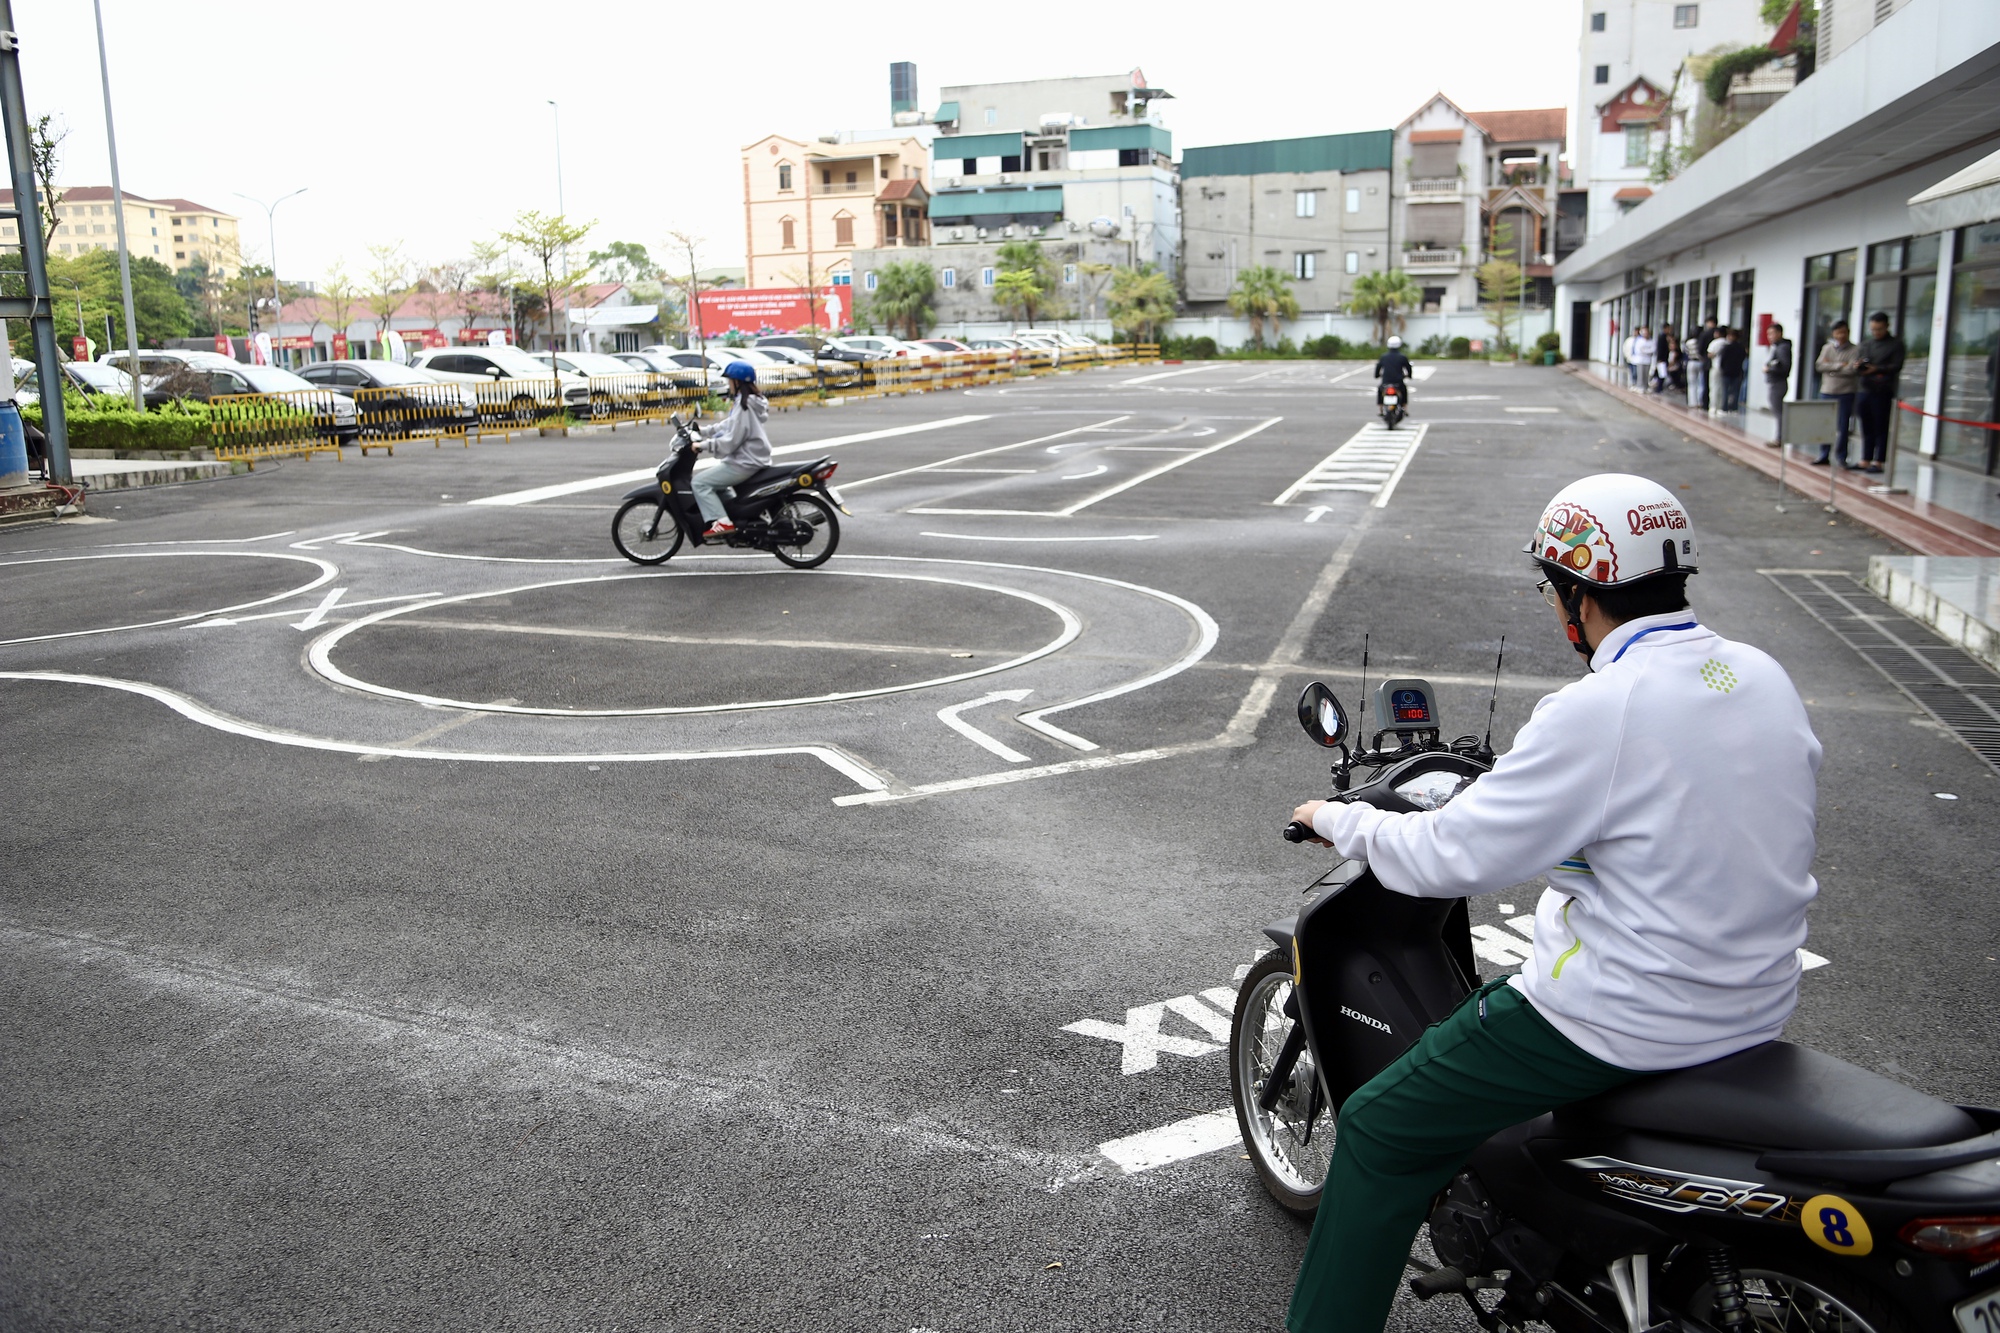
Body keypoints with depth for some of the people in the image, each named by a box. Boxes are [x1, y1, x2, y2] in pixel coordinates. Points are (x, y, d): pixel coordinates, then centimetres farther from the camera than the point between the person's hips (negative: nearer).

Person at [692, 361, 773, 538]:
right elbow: (730, 425, 22)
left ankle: (721, 522, -21)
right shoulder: (747, 401, 13)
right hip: (751, 459, 11)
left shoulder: (743, 406, -19)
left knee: (700, 482, -11)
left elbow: (731, 441, -23)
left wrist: (703, 444, -17)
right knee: (712, 477, 27)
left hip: (745, 463, -11)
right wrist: (704, 432, 18)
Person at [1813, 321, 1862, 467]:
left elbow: (1852, 370, -14)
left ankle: (1842, 457, 4)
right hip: (1826, 392, 3)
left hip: (1845, 393, -3)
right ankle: (1824, 455, 15)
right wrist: (1839, 366, -11)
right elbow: (1819, 365, -4)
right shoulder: (1827, 348, 11)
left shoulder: (1855, 350, -1)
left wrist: (1830, 367, -10)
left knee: (1842, 427, -3)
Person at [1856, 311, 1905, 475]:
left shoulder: (1895, 344, 2)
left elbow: (1897, 366, -7)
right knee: (1867, 429, 7)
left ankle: (1878, 462, -1)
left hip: (1884, 392, -5)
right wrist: (1858, 366, -8)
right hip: (1866, 390, 5)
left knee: (1881, 428, -3)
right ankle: (1865, 461, 11)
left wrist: (1877, 369, -22)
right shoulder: (1866, 345, 18)